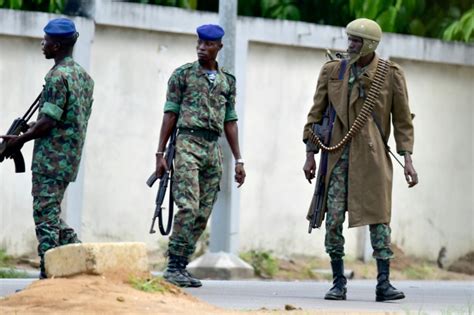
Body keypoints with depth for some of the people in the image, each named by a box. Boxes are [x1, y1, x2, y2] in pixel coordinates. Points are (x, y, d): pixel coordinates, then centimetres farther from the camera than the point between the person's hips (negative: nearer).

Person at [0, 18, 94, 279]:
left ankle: (48, 277, -6)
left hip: (51, 158, -9)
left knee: (46, 218, -6)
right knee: (52, 215, 16)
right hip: (70, 157, 9)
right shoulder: (83, 76, 14)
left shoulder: (58, 76, -15)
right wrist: (32, 129, 21)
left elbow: (48, 122, -19)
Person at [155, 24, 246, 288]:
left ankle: (182, 266, 7)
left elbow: (230, 122, 17)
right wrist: (160, 153, -3)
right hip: (188, 143, -5)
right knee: (189, 207, -17)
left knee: (203, 215, 2)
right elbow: (171, 115, 2)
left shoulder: (227, 81, 15)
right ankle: (173, 267, -15)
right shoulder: (183, 75, 4)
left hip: (213, 148, 5)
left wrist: (239, 160, 11)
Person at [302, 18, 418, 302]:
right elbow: (316, 114, 9)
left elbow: (403, 120, 3)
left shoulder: (391, 74, 0)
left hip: (372, 156, -1)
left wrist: (408, 159, -4)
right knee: (334, 219, -3)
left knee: (379, 217, -2)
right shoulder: (332, 71, 4)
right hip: (338, 155, 2)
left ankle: (384, 283, 2)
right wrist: (310, 155, 5)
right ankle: (338, 283, 6)